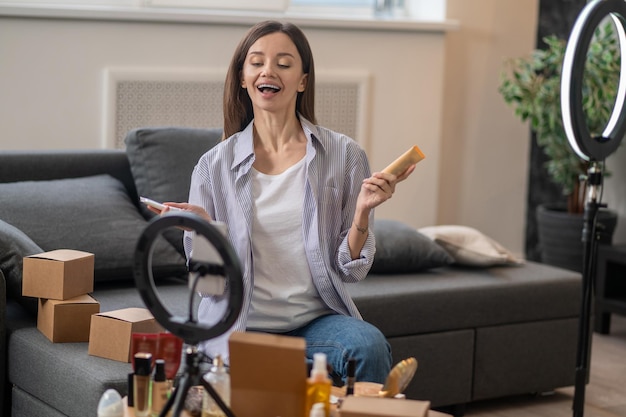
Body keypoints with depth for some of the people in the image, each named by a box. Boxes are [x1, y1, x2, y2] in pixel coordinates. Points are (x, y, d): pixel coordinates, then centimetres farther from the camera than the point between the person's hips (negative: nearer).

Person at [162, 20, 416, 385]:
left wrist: (362, 211, -14)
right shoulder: (215, 166, 3)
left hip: (317, 319, 1)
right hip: (242, 327, -1)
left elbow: (352, 270, 3)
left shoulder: (344, 155, 2)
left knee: (369, 345, -30)